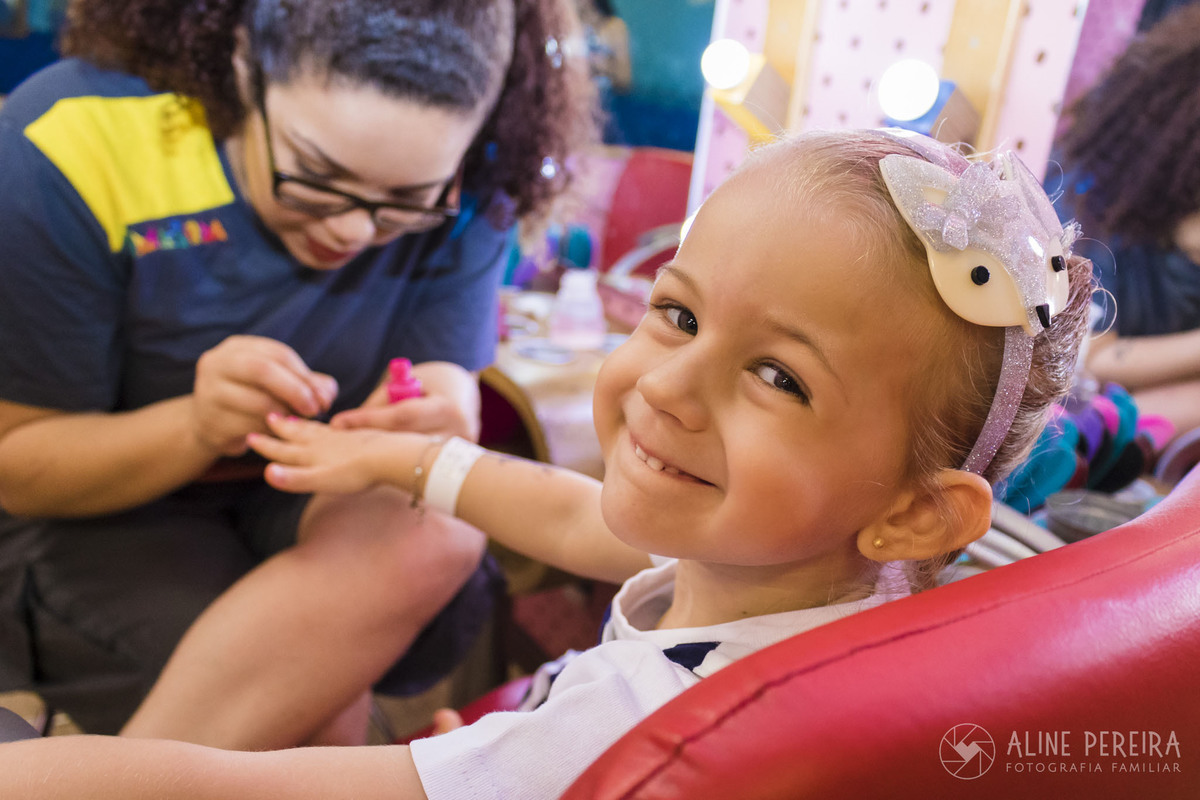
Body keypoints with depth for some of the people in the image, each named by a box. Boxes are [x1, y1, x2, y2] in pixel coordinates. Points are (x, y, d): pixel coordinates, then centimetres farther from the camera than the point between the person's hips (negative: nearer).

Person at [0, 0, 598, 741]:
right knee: (317, 720, -26)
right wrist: (198, 427, -36)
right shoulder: (71, 154, -24)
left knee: (438, 537, -30)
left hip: (315, 491, 4)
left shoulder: (465, 195, -17)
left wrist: (438, 422, -39)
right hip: (103, 507, -3)